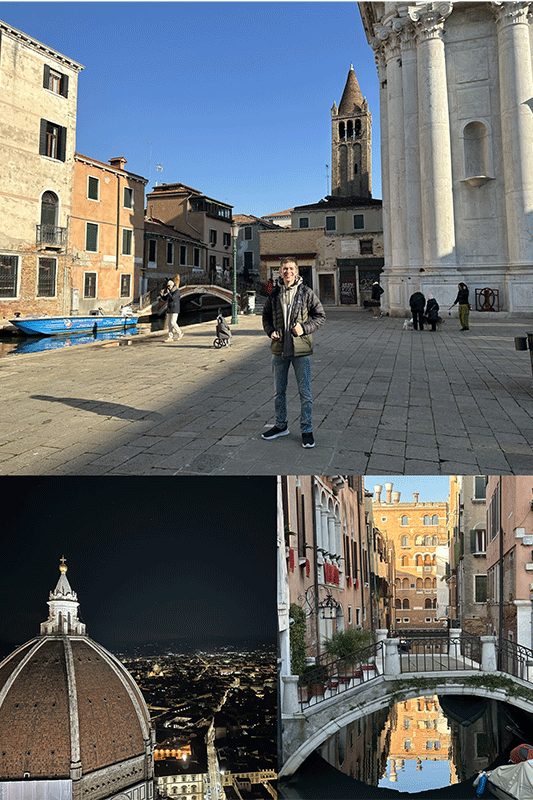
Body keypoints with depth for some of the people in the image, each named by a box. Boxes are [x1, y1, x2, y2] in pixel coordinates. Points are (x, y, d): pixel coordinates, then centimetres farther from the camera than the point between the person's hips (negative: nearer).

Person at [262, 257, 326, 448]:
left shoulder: (306, 293, -3)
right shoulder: (274, 294, 5)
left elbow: (320, 315, 1)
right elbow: (266, 316, 17)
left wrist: (304, 328, -13)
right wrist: (270, 331, -2)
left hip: (300, 349, -3)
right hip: (279, 349, 3)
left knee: (305, 392, 0)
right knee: (279, 391, 14)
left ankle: (306, 430, 12)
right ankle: (281, 426, 30)